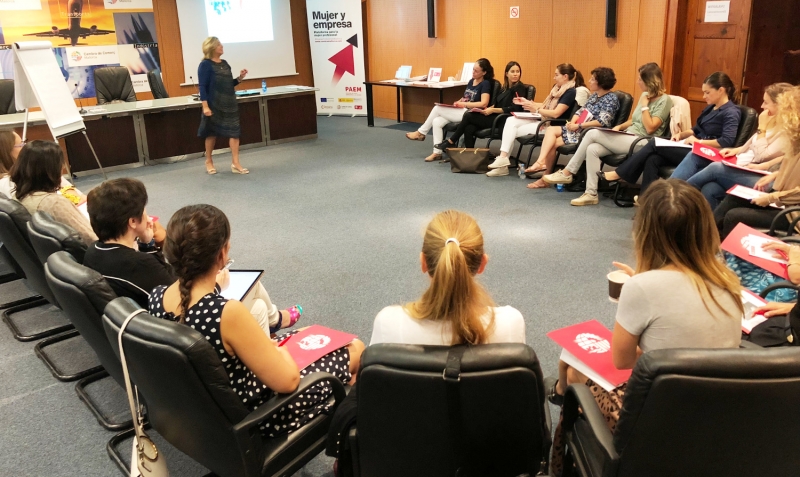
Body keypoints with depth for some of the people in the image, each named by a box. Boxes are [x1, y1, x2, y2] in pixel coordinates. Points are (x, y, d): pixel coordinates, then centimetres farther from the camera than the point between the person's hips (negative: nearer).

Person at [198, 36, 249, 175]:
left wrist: (240, 78, -1)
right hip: (214, 105, -6)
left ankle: (235, 164, -1)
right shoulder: (205, 65, -8)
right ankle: (209, 162, 24)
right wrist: (205, 106, -20)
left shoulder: (225, 64, 11)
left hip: (230, 104, 6)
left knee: (234, 131, -3)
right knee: (212, 133, 6)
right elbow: (203, 87, -13)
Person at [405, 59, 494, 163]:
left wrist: (464, 104, -19)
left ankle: (421, 133, 2)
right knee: (436, 122, -14)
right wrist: (459, 102, 1)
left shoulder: (486, 84, -8)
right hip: (462, 111, 8)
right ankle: (437, 152, -13)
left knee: (437, 108, -14)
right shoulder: (471, 81, 16)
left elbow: (484, 104, -19)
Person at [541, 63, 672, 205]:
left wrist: (644, 106, -13)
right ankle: (591, 193, -20)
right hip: (628, 138, 8)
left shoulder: (664, 100, -10)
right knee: (592, 149, -18)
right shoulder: (645, 95, 15)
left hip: (641, 143, -8)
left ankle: (567, 173, -9)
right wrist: (620, 126, 7)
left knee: (592, 133, -18)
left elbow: (650, 128, -18)